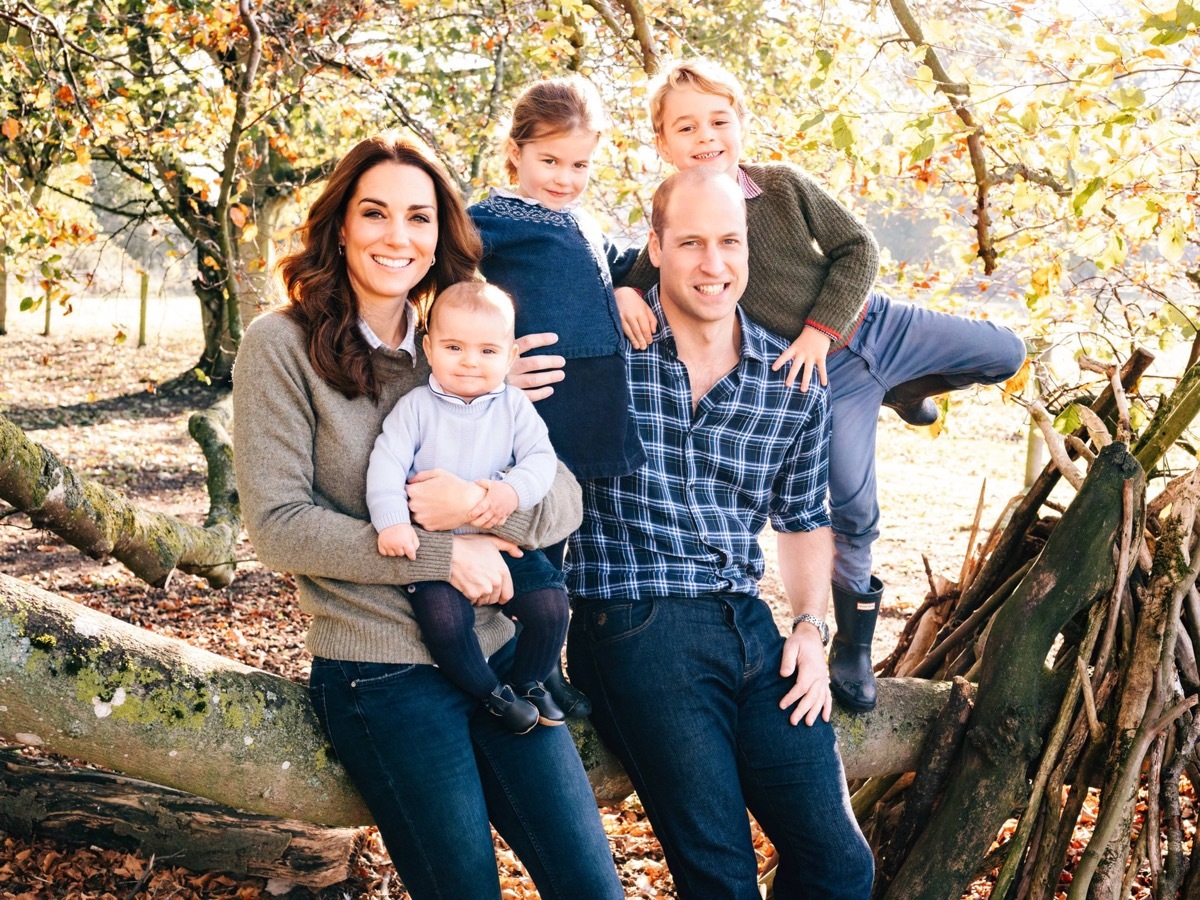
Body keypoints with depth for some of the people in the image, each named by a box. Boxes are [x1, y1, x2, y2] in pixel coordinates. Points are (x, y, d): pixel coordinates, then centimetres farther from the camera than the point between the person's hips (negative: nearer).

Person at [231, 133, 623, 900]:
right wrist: (442, 555, -13)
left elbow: (564, 502, 5)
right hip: (380, 670, -4)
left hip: (495, 653, 4)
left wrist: (480, 501, -17)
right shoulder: (282, 346, -3)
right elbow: (279, 526, -11)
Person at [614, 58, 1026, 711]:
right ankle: (853, 642, 18)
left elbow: (857, 247, -5)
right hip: (825, 378, -2)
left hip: (876, 323, 3)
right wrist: (623, 293, -27)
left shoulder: (784, 184, -8)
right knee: (852, 509, -2)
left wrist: (821, 327, -16)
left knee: (1005, 355, 8)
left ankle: (902, 390, 33)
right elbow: (640, 276, -2)